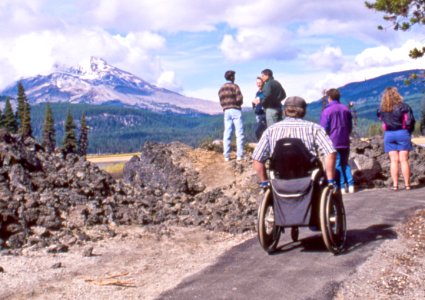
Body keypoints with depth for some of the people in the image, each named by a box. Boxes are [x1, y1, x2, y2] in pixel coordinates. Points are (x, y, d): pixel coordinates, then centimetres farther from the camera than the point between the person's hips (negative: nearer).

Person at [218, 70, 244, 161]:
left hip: (226, 111, 6)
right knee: (239, 133, -3)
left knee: (227, 134, 4)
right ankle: (239, 155, -7)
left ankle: (226, 156, 2)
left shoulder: (221, 88, 13)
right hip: (235, 110, -6)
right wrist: (239, 104, 7)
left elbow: (221, 102, 12)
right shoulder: (235, 86, -6)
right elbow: (240, 99, -13)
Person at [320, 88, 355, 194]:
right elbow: (350, 126, 15)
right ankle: (350, 185, 5)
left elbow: (324, 129, -9)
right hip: (345, 142, 5)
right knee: (345, 163, 14)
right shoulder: (346, 109, 9)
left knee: (337, 164, 0)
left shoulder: (327, 111, -9)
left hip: (333, 142, -5)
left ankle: (342, 187, -2)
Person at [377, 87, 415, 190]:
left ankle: (395, 184, 1)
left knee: (394, 160, 4)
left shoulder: (381, 109, 1)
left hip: (388, 135, 2)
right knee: (404, 160, 1)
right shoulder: (403, 106, -6)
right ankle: (407, 184, 2)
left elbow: (380, 119, 8)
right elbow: (411, 121, -7)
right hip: (402, 133, -2)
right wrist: (409, 131, 7)